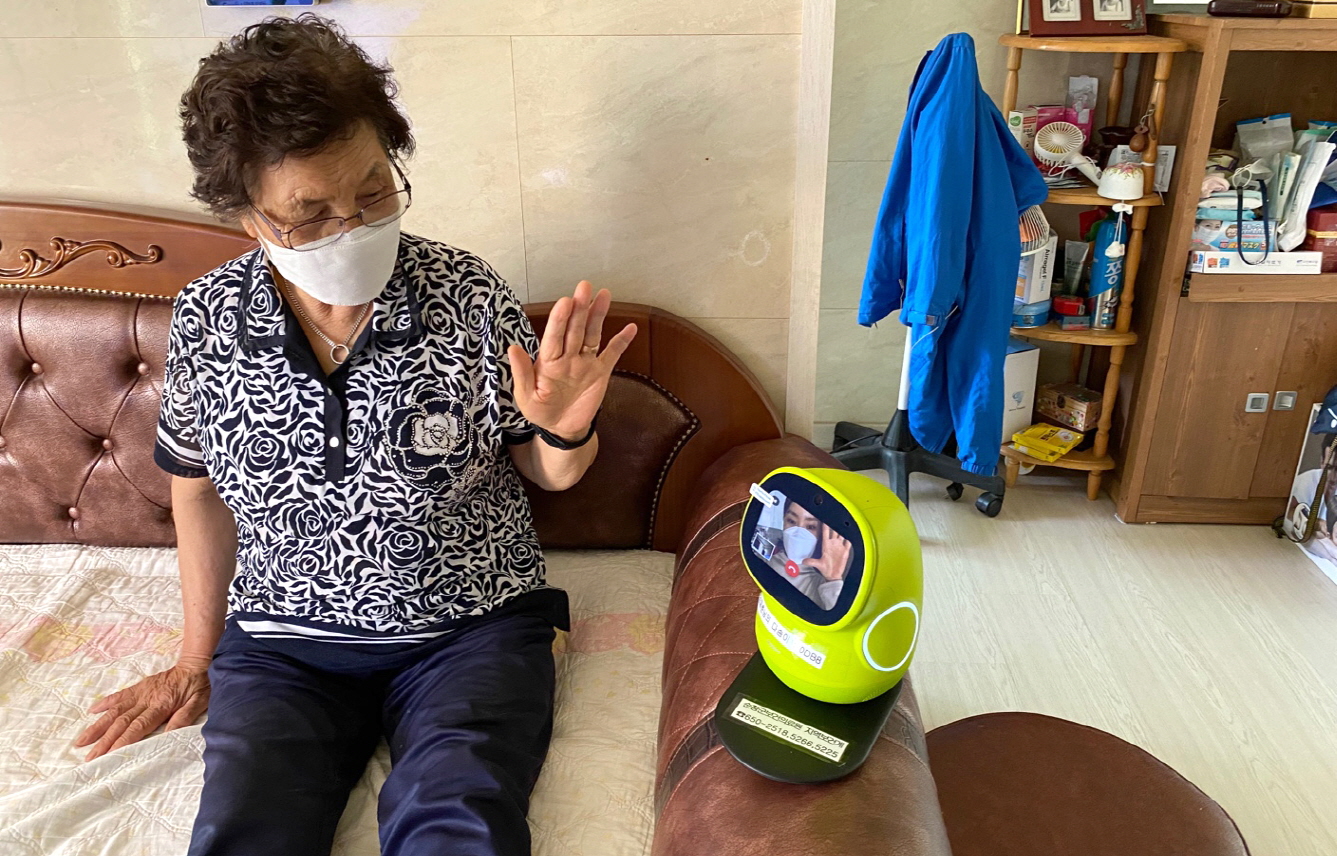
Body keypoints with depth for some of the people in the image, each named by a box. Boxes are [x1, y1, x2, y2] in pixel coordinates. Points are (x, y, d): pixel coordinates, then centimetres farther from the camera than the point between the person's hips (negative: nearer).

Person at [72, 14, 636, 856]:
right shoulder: (206, 320, -6)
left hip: (471, 628, -1)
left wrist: (564, 431, -24)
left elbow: (549, 473, 0)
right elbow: (199, 485, 11)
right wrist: (197, 657, 18)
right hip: (283, 643, 2)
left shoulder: (470, 297, -13)